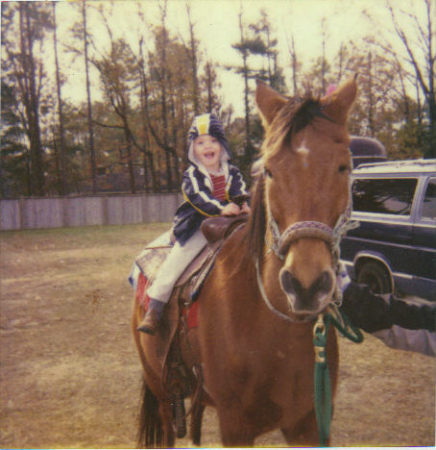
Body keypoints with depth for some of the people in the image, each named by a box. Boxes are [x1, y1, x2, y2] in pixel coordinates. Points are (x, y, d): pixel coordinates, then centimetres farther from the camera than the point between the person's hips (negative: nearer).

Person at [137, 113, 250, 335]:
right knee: (178, 257, -17)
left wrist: (246, 205, -21)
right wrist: (221, 208, -33)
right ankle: (154, 308, -14)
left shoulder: (232, 172, 12)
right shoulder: (192, 175, -1)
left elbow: (242, 191, 4)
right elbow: (198, 197, -17)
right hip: (199, 226, -4)